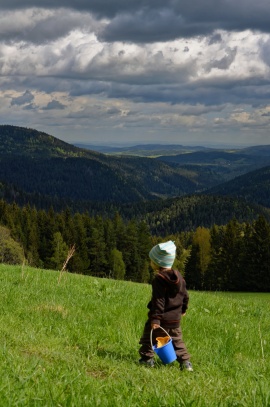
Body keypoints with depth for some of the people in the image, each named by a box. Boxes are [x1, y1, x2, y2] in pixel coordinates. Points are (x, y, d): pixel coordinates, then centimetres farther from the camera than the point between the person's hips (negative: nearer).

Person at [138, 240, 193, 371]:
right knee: (177, 340, 14)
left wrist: (155, 318, -22)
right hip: (175, 318, 7)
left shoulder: (159, 279, -16)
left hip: (161, 318, -7)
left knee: (148, 338, 8)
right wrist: (183, 309, 31)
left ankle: (147, 358, 7)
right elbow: (185, 295, 15)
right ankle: (185, 362, 8)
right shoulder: (179, 277, 6)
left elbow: (159, 301, -21)